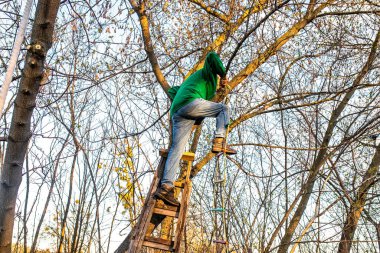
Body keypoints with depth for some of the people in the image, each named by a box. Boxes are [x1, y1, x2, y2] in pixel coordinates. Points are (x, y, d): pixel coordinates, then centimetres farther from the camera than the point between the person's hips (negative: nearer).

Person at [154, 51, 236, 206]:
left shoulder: (190, 81, 44)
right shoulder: (208, 73, 23)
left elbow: (172, 91, 46)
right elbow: (212, 56, 5)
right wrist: (223, 75, 11)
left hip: (177, 113, 7)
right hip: (190, 102, -7)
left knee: (176, 149, -4)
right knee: (223, 109, 10)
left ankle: (166, 187, -16)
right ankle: (219, 142, -11)